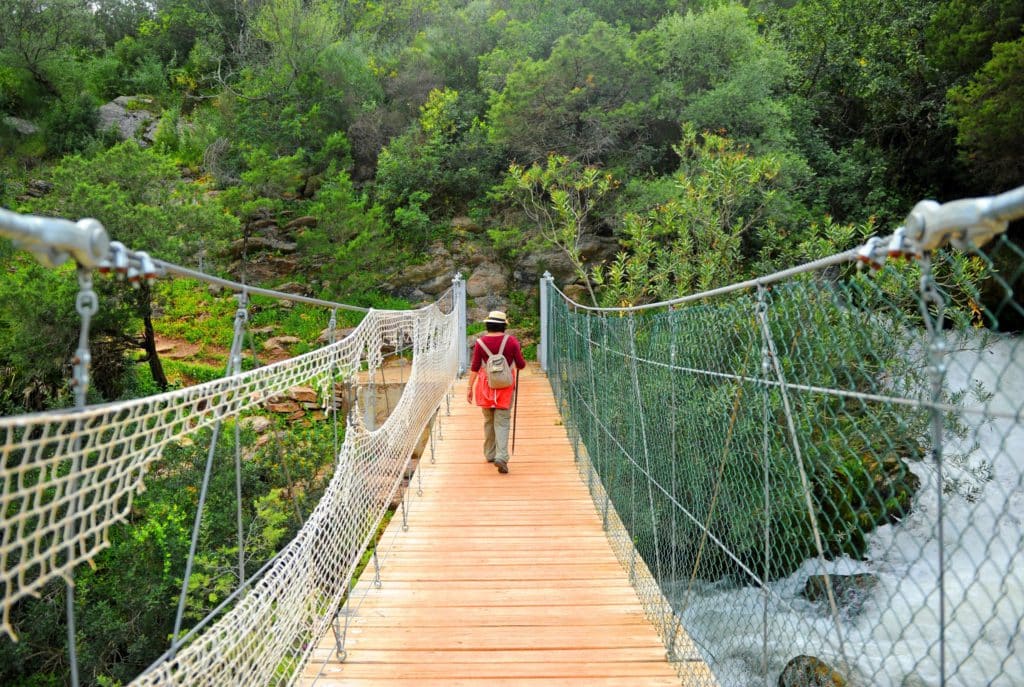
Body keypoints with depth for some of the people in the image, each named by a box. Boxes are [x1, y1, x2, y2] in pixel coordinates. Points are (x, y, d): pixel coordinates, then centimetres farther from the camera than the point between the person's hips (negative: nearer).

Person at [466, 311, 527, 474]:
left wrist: (470, 387, 1)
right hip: (505, 387, -1)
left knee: (488, 421, 16)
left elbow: (474, 367, -5)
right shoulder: (511, 341, -6)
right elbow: (521, 365, -2)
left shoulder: (480, 342, -5)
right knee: (502, 422, 0)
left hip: (485, 385, 1)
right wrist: (522, 361, 21)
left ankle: (490, 454, 26)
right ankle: (501, 457, -13)